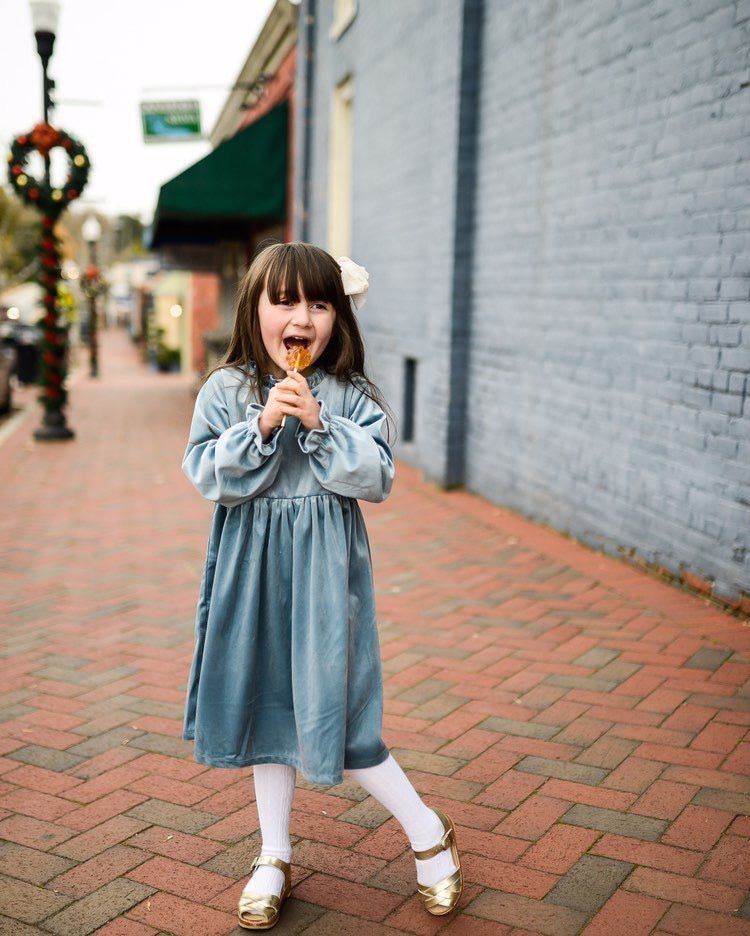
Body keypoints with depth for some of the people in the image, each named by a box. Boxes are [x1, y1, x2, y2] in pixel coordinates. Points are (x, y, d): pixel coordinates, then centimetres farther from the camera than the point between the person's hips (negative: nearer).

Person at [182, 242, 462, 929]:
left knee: (332, 713, -3)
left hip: (326, 566, -2)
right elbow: (207, 475, -9)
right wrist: (261, 427, -22)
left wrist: (318, 424, -20)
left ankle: (429, 832, 20)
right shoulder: (226, 390, -1)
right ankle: (274, 859, 31)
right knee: (267, 706, 13)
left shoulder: (352, 396, -3)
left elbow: (377, 478, -10)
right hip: (253, 565, 3)